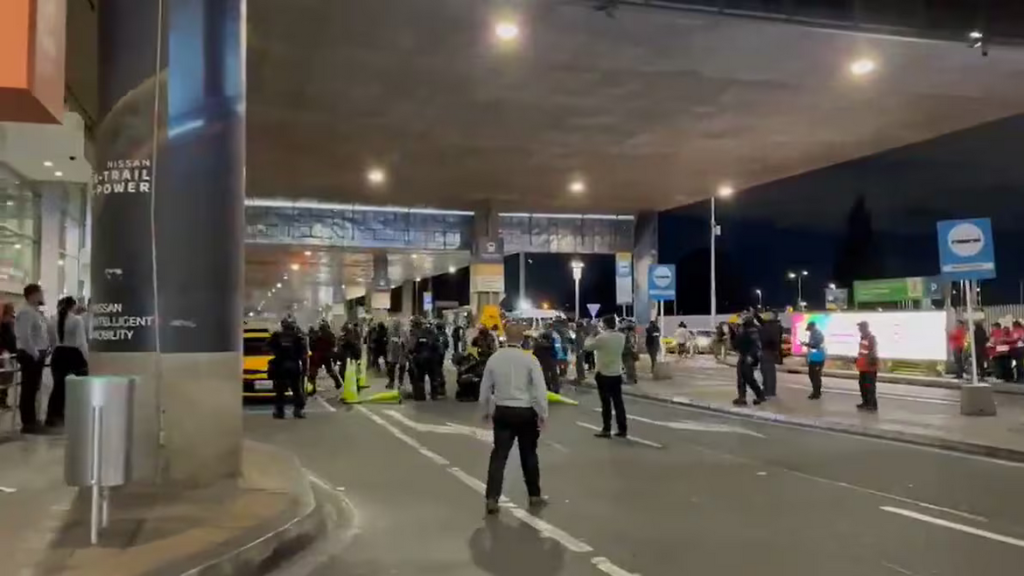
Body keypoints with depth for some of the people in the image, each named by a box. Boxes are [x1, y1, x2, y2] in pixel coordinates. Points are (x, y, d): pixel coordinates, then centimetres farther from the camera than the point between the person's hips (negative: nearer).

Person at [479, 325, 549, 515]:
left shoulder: (494, 358, 0)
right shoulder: (530, 359, -10)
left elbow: (485, 388, 8)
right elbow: (540, 388, -13)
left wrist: (486, 411, 22)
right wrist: (543, 414, -4)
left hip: (502, 411, 2)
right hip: (525, 412, -1)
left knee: (499, 454, 4)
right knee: (529, 454, 14)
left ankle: (492, 498, -7)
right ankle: (535, 496, 26)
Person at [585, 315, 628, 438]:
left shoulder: (602, 337, -18)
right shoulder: (621, 337, 1)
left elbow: (587, 346, -5)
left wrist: (592, 335, 11)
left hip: (604, 375, -5)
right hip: (617, 374, 5)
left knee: (606, 403, 2)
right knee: (618, 402, 9)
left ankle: (606, 430, 7)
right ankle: (622, 429, 11)